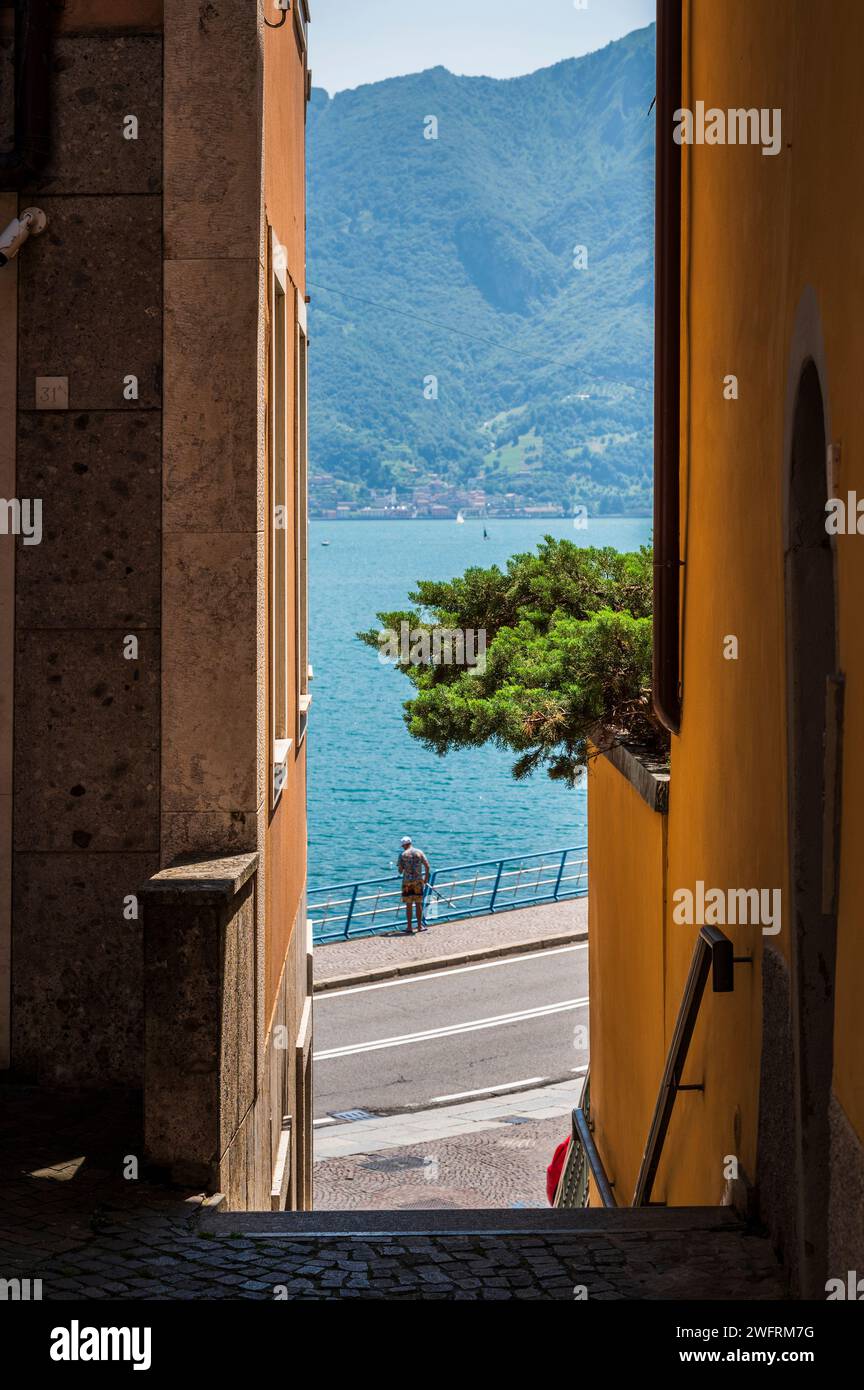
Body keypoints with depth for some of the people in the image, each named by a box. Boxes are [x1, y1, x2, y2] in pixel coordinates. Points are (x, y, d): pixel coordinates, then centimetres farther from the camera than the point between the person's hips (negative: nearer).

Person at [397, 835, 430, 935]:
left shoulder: (403, 855, -3)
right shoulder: (419, 852, 2)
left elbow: (400, 870, -4)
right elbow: (427, 866, -1)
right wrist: (426, 878, 10)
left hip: (407, 881, -2)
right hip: (418, 881, 2)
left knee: (408, 905, 5)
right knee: (418, 904, 10)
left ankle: (409, 927, 7)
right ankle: (420, 926, 14)